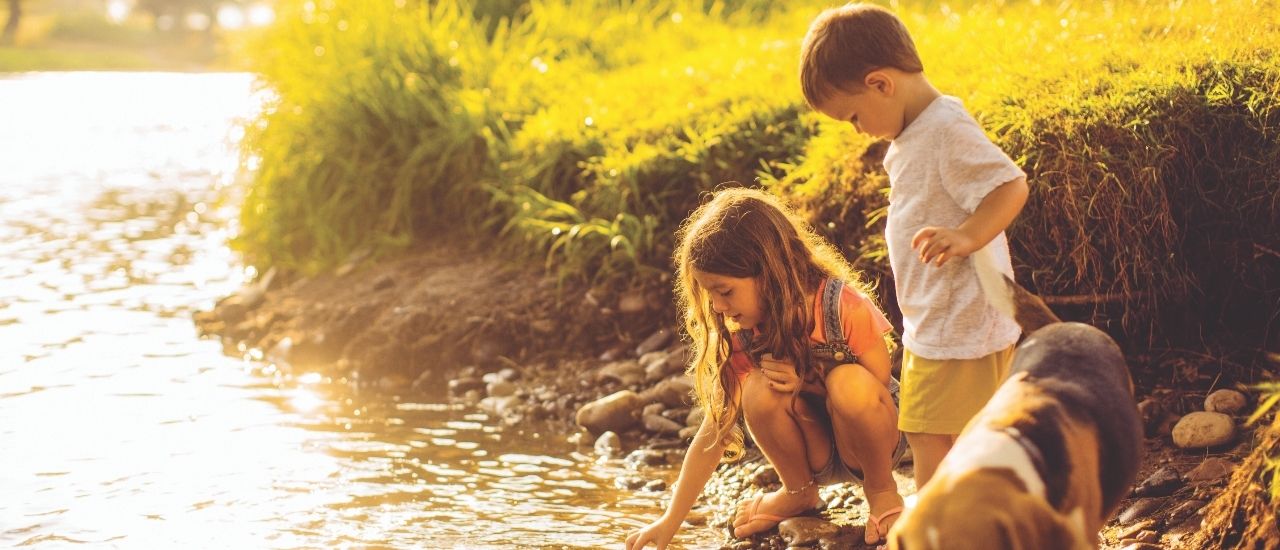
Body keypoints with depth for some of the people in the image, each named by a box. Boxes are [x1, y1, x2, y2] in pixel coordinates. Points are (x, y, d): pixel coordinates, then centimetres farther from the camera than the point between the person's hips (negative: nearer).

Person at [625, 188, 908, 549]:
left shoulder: (843, 305, -22)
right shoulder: (739, 336, -12)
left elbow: (878, 387, -13)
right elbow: (714, 429, -11)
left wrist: (805, 383, -27)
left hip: (874, 438, -2)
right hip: (815, 453, 3)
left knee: (849, 383, -35)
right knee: (760, 392, -29)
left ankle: (881, 490, -7)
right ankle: (799, 493, 0)